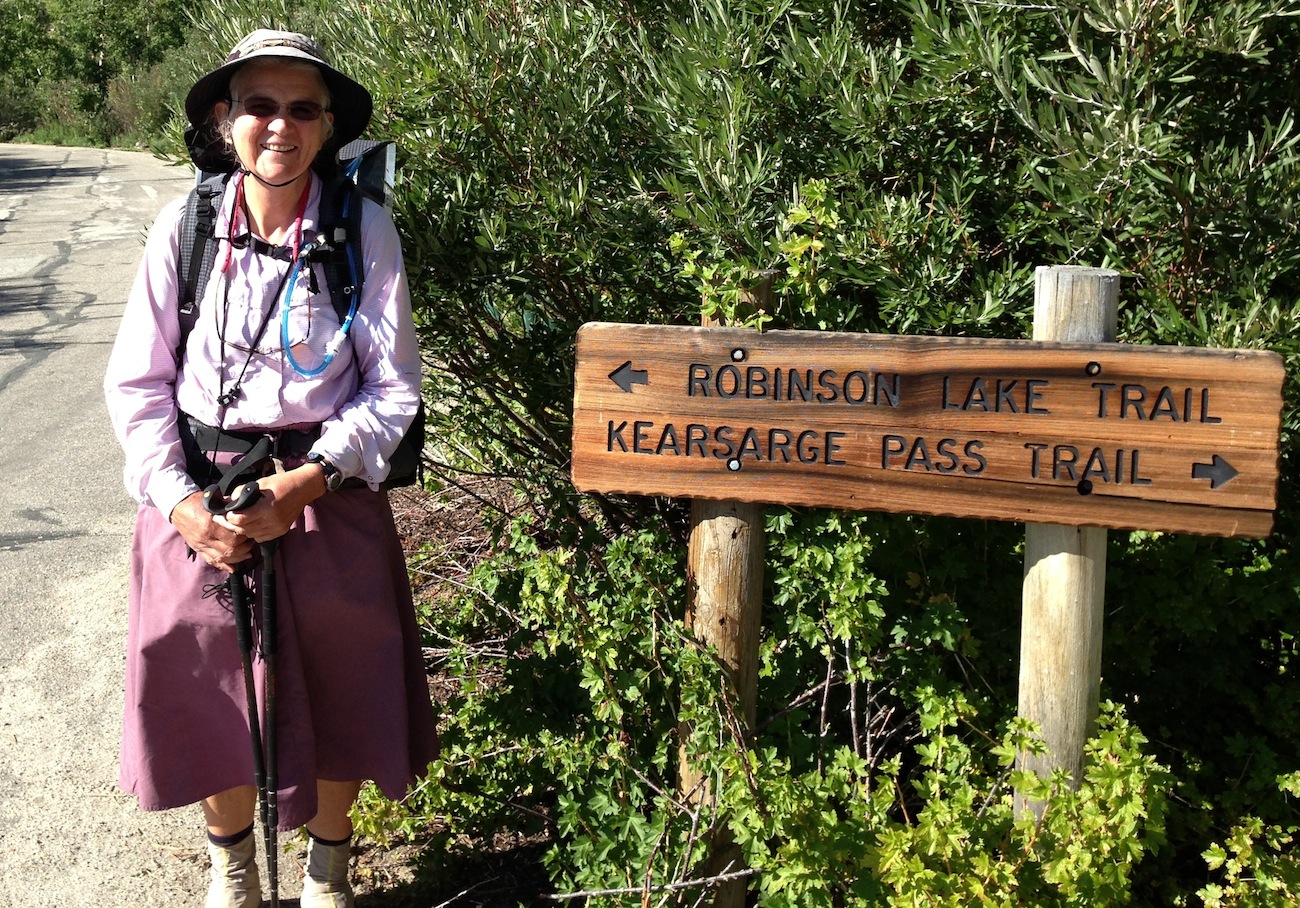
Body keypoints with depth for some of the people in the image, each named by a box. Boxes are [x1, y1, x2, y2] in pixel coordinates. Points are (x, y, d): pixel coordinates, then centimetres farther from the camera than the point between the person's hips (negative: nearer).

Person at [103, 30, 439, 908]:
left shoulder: (365, 230, -9)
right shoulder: (183, 227, -5)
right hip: (199, 498, 2)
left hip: (326, 496, -1)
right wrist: (180, 500, -12)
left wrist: (308, 481, -17)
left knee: (333, 694, 11)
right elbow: (137, 383, -1)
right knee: (213, 695, 14)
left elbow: (393, 387, -6)